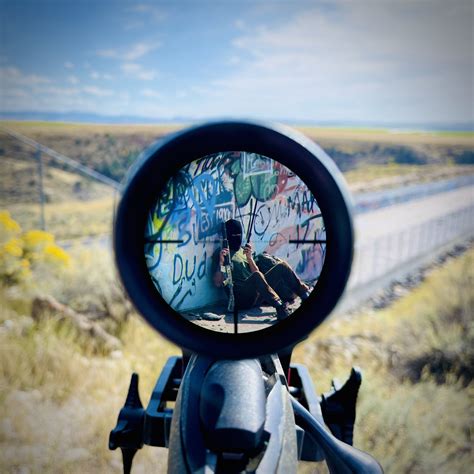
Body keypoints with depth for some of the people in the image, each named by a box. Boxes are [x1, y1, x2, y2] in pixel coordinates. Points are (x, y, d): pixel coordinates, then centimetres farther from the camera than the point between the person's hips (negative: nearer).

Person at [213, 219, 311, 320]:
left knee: (281, 266, -6)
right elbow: (218, 283, -7)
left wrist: (249, 258, -5)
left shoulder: (244, 250, 21)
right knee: (256, 276, -37)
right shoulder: (222, 254, 3)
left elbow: (256, 272, 10)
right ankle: (280, 307, -50)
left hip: (257, 295, 6)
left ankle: (305, 295, -13)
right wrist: (221, 262, -21)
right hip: (241, 297, -6)